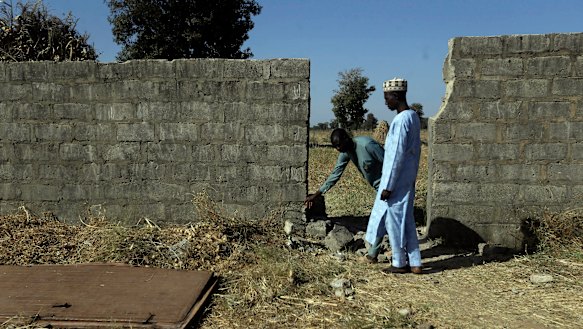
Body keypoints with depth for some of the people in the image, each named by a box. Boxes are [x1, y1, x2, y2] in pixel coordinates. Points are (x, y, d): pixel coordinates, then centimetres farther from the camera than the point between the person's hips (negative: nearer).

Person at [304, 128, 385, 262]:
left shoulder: (367, 144, -29)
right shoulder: (346, 152, -4)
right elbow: (335, 174, 1)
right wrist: (316, 195, 0)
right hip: (378, 186, 8)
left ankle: (372, 254, 3)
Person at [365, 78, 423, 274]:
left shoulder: (400, 120, -19)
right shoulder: (413, 116, 10)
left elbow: (397, 156, -21)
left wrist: (388, 186, -17)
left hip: (397, 181, -9)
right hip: (408, 180, 9)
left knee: (395, 220, 3)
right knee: (407, 219, 14)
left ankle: (400, 263, 15)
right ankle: (415, 263, 19)